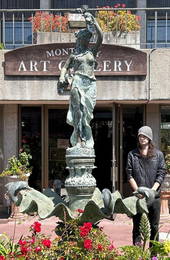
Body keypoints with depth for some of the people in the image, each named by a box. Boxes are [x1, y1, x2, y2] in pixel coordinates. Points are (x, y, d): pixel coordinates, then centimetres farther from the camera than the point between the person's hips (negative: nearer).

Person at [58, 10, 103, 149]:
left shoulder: (92, 51, 15)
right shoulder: (74, 54, 15)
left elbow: (100, 37, 2)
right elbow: (65, 67, 15)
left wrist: (93, 21, 2)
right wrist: (62, 77, -6)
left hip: (90, 84, 1)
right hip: (78, 81, -1)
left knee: (87, 111, -2)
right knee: (78, 109, -13)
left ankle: (86, 141, 2)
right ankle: (79, 140, -18)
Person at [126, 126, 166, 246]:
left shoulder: (158, 154, 4)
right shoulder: (132, 154, 6)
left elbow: (161, 174, -1)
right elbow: (130, 175, 2)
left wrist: (152, 190, -13)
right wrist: (137, 190, -10)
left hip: (154, 196, 0)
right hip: (137, 195, 0)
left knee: (154, 226, 6)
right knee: (137, 225, 5)